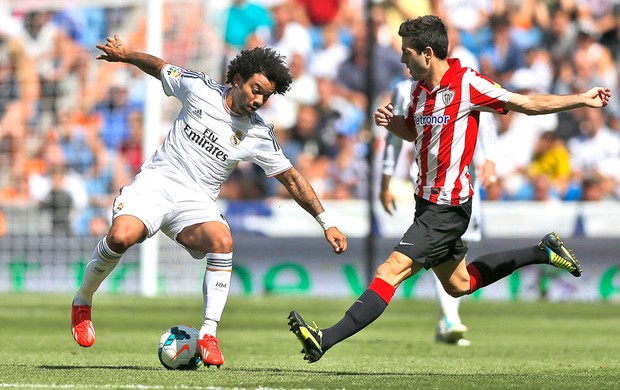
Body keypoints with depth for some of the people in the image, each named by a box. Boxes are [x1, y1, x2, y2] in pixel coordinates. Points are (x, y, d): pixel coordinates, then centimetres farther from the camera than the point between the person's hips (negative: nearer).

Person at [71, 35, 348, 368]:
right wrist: (125, 54, 3)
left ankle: (208, 335, -28)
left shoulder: (259, 136, 1)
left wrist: (326, 222, 6)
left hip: (195, 201, 1)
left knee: (222, 240, -33)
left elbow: (292, 179, 8)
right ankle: (82, 303, -3)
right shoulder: (199, 89, -2)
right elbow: (159, 68, 15)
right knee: (121, 237, -31)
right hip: (156, 181, -1)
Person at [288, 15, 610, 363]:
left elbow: (527, 103, -7)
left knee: (391, 271, -15)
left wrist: (582, 99, -8)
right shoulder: (420, 89, 7)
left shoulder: (467, 83, -16)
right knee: (459, 284, 22)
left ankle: (326, 340, -21)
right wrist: (390, 122, 3)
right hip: (428, 201, 10)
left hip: (448, 207, -10)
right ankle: (544, 252, 33)